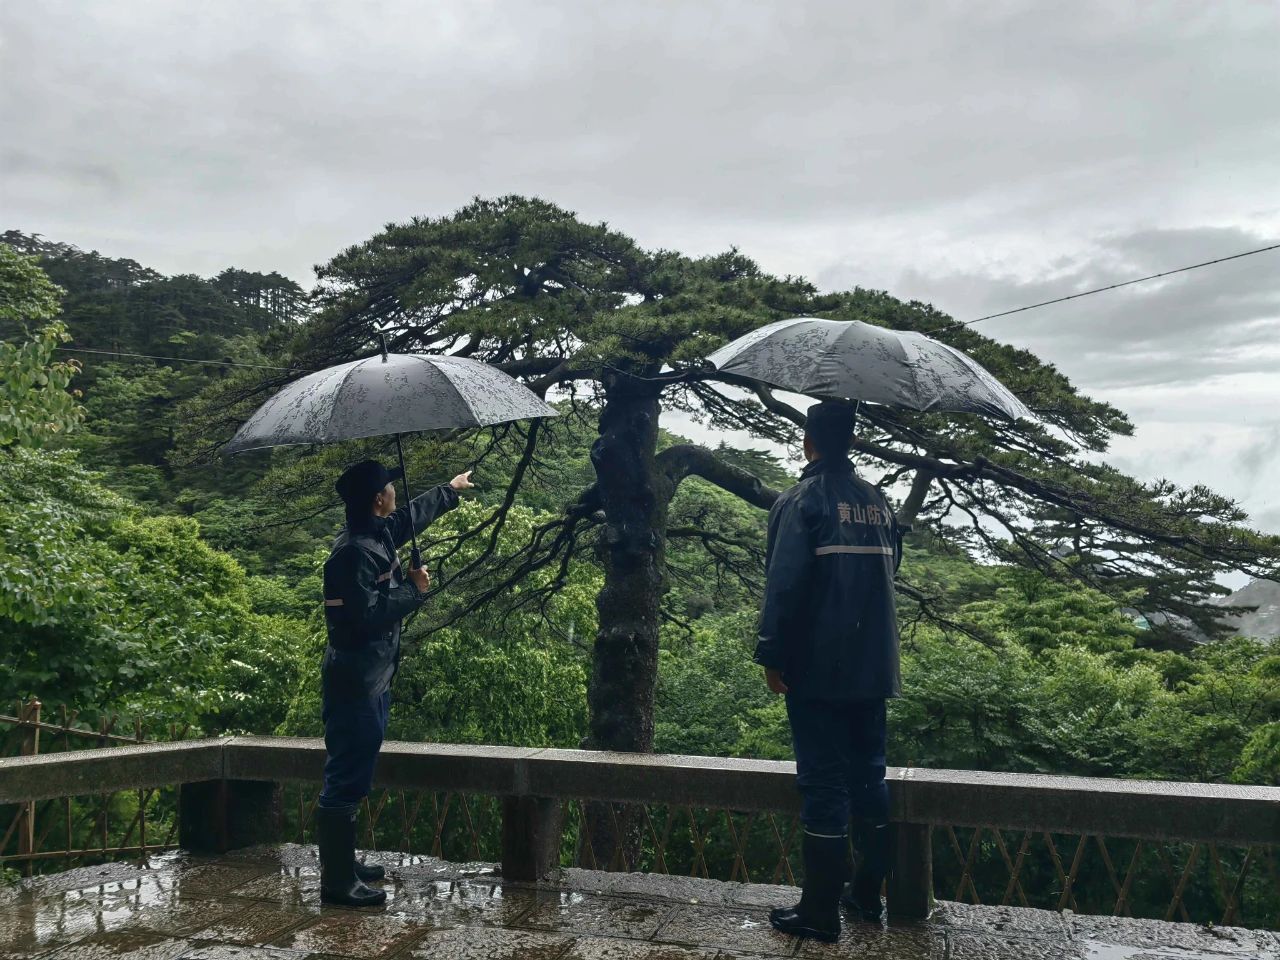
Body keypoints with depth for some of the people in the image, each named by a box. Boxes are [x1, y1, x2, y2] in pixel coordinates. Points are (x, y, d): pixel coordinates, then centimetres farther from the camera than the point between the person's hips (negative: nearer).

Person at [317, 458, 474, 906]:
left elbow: (413, 515, 30)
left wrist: (450, 489, 42)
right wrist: (414, 589, -15)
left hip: (372, 680, 11)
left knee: (353, 777, 17)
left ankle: (344, 863, 28)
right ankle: (337, 881, 2)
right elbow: (368, 616, -28)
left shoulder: (379, 534, 9)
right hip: (355, 682, -10)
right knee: (346, 781, -5)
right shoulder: (354, 552, -21)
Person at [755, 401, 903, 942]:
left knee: (823, 786, -2)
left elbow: (784, 584, -17)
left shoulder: (801, 500, -10)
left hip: (817, 669, -6)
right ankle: (868, 896, 26)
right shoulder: (878, 502, 10)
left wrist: (772, 655, -10)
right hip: (873, 668, 6)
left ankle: (820, 912, 6)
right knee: (870, 776, 15)